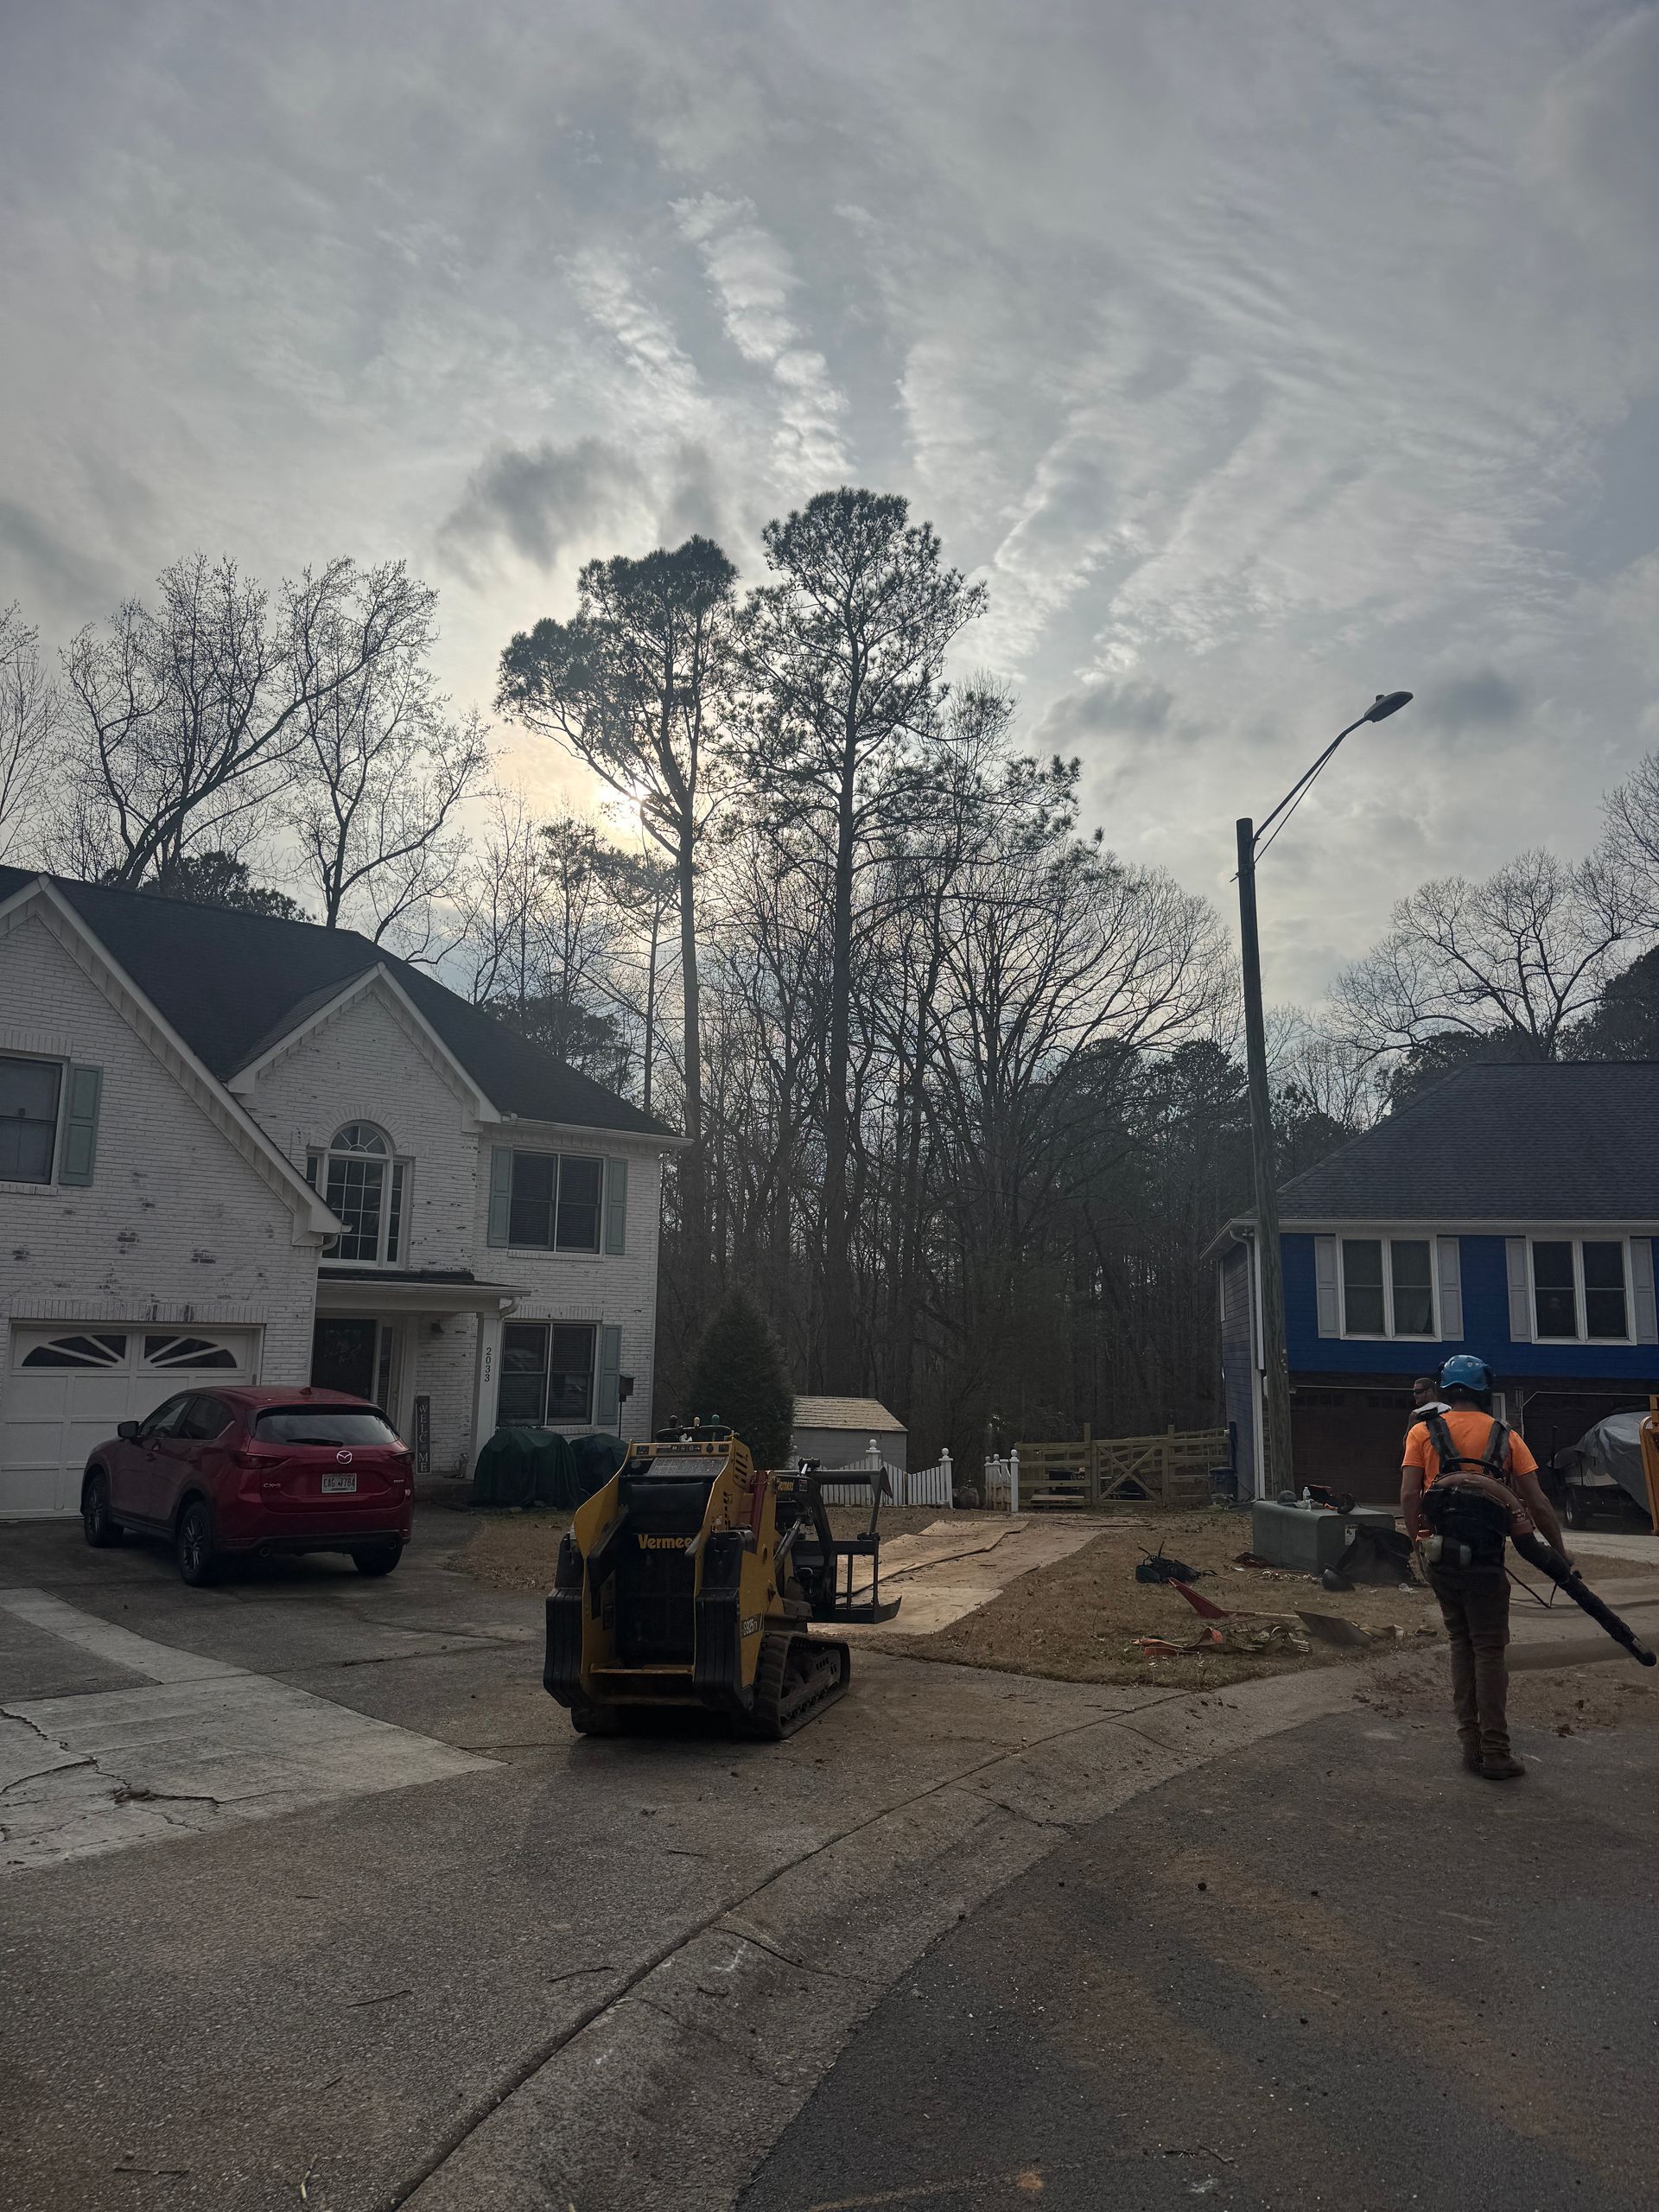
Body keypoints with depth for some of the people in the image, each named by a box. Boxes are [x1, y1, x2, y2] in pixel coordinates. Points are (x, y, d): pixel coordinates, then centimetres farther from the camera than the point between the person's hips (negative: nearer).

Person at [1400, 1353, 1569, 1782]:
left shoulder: (1423, 1432, 2)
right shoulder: (1505, 1437, 3)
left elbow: (1409, 1497, -7)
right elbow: (1538, 1504, 1)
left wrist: (1419, 1542, 3)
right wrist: (1559, 1553, 9)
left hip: (1441, 1556, 2)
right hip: (1485, 1559, -2)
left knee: (1462, 1645, 15)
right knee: (1490, 1651, 4)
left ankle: (1471, 1743, 17)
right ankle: (1495, 1753, 3)